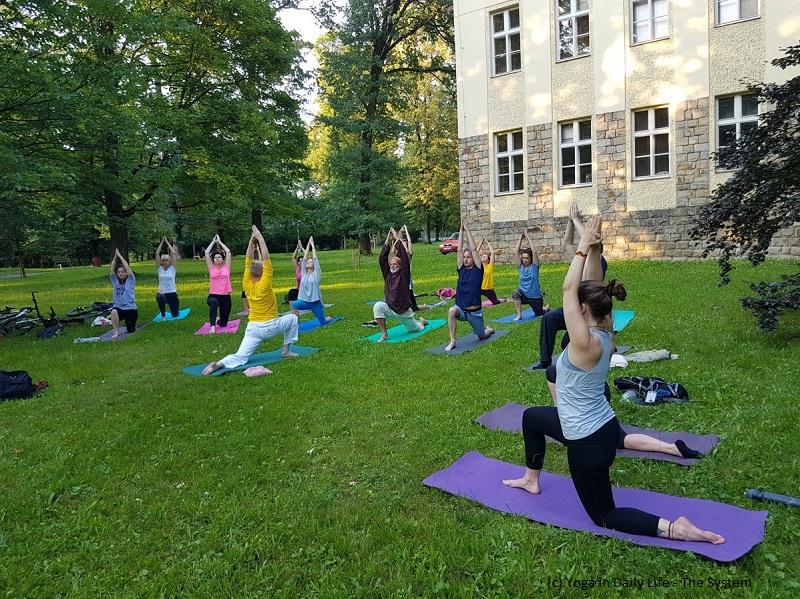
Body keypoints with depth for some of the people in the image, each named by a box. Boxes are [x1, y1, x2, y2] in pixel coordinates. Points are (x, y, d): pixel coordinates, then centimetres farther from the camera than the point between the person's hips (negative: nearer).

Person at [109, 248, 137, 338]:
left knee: (131, 331, 7)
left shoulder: (130, 280, 0)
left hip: (130, 308, -1)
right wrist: (115, 257, -10)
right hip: (119, 307, 1)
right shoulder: (115, 281, 8)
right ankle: (116, 331, -20)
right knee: (113, 311, -37)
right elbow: (112, 270, -4)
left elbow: (127, 268, -11)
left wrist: (120, 256, -9)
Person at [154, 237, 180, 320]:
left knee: (175, 315, 3)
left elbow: (174, 253, -5)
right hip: (162, 293, 0)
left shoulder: (172, 268, 1)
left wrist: (167, 242, -1)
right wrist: (162, 242, -1)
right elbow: (157, 254, -2)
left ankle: (177, 308, 43)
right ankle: (163, 316, -14)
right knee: (160, 297, -39)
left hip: (172, 293, 0)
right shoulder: (159, 269, 3)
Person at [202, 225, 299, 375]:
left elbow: (248, 261, 7)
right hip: (269, 326, -5)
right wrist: (260, 238, -12)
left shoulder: (247, 284, 1)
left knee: (240, 357, 1)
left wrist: (251, 240, 3)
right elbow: (266, 259, -15)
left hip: (252, 328, 5)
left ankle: (218, 364, -28)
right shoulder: (264, 285, -14)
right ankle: (287, 351, 19)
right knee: (292, 318, 21)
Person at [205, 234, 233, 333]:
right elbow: (206, 253, 2)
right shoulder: (211, 268, 5)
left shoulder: (226, 267, 5)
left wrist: (219, 241, 8)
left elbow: (228, 252, 0)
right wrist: (213, 241, 9)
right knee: (213, 303, -42)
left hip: (225, 296, 1)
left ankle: (219, 321, 47)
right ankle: (212, 326, -35)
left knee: (223, 324, 9)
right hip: (213, 295, -1)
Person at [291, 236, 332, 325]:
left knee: (323, 323, 6)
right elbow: (305, 257, 3)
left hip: (315, 302, -2)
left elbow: (315, 258, -6)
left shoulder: (316, 274, -3)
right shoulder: (304, 273, 6)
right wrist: (308, 244, 4)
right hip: (304, 301, 3)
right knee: (294, 305, -30)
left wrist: (312, 244, -2)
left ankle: (328, 318, 42)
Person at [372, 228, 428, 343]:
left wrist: (397, 239, -23)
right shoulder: (387, 274, 0)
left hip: (404, 310, -3)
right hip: (390, 308, 3)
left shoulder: (404, 274, -11)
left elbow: (405, 258, -23)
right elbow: (382, 259, -8)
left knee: (415, 329, 13)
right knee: (377, 306, -27)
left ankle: (421, 321, 51)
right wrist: (388, 241, -14)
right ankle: (384, 334, -17)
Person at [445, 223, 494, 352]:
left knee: (482, 336, 12)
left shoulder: (478, 269, -7)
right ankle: (452, 342, -23)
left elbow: (474, 249, -13)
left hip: (475, 312, -2)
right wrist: (461, 231, -7)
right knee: (451, 311, -34)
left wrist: (467, 231, -11)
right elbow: (459, 250, -6)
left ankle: (489, 330, 51)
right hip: (461, 308, 2)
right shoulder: (461, 269, 1)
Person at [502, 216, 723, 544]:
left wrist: (583, 247, -21)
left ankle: (673, 528, 0)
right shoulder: (604, 332, -4)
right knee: (531, 417, 27)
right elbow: (593, 286, 1)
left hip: (590, 442, -9)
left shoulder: (586, 344, -27)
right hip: (599, 426, 9)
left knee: (604, 516, 11)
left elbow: (569, 288, -28)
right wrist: (593, 248, -4)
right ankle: (532, 480, 41)